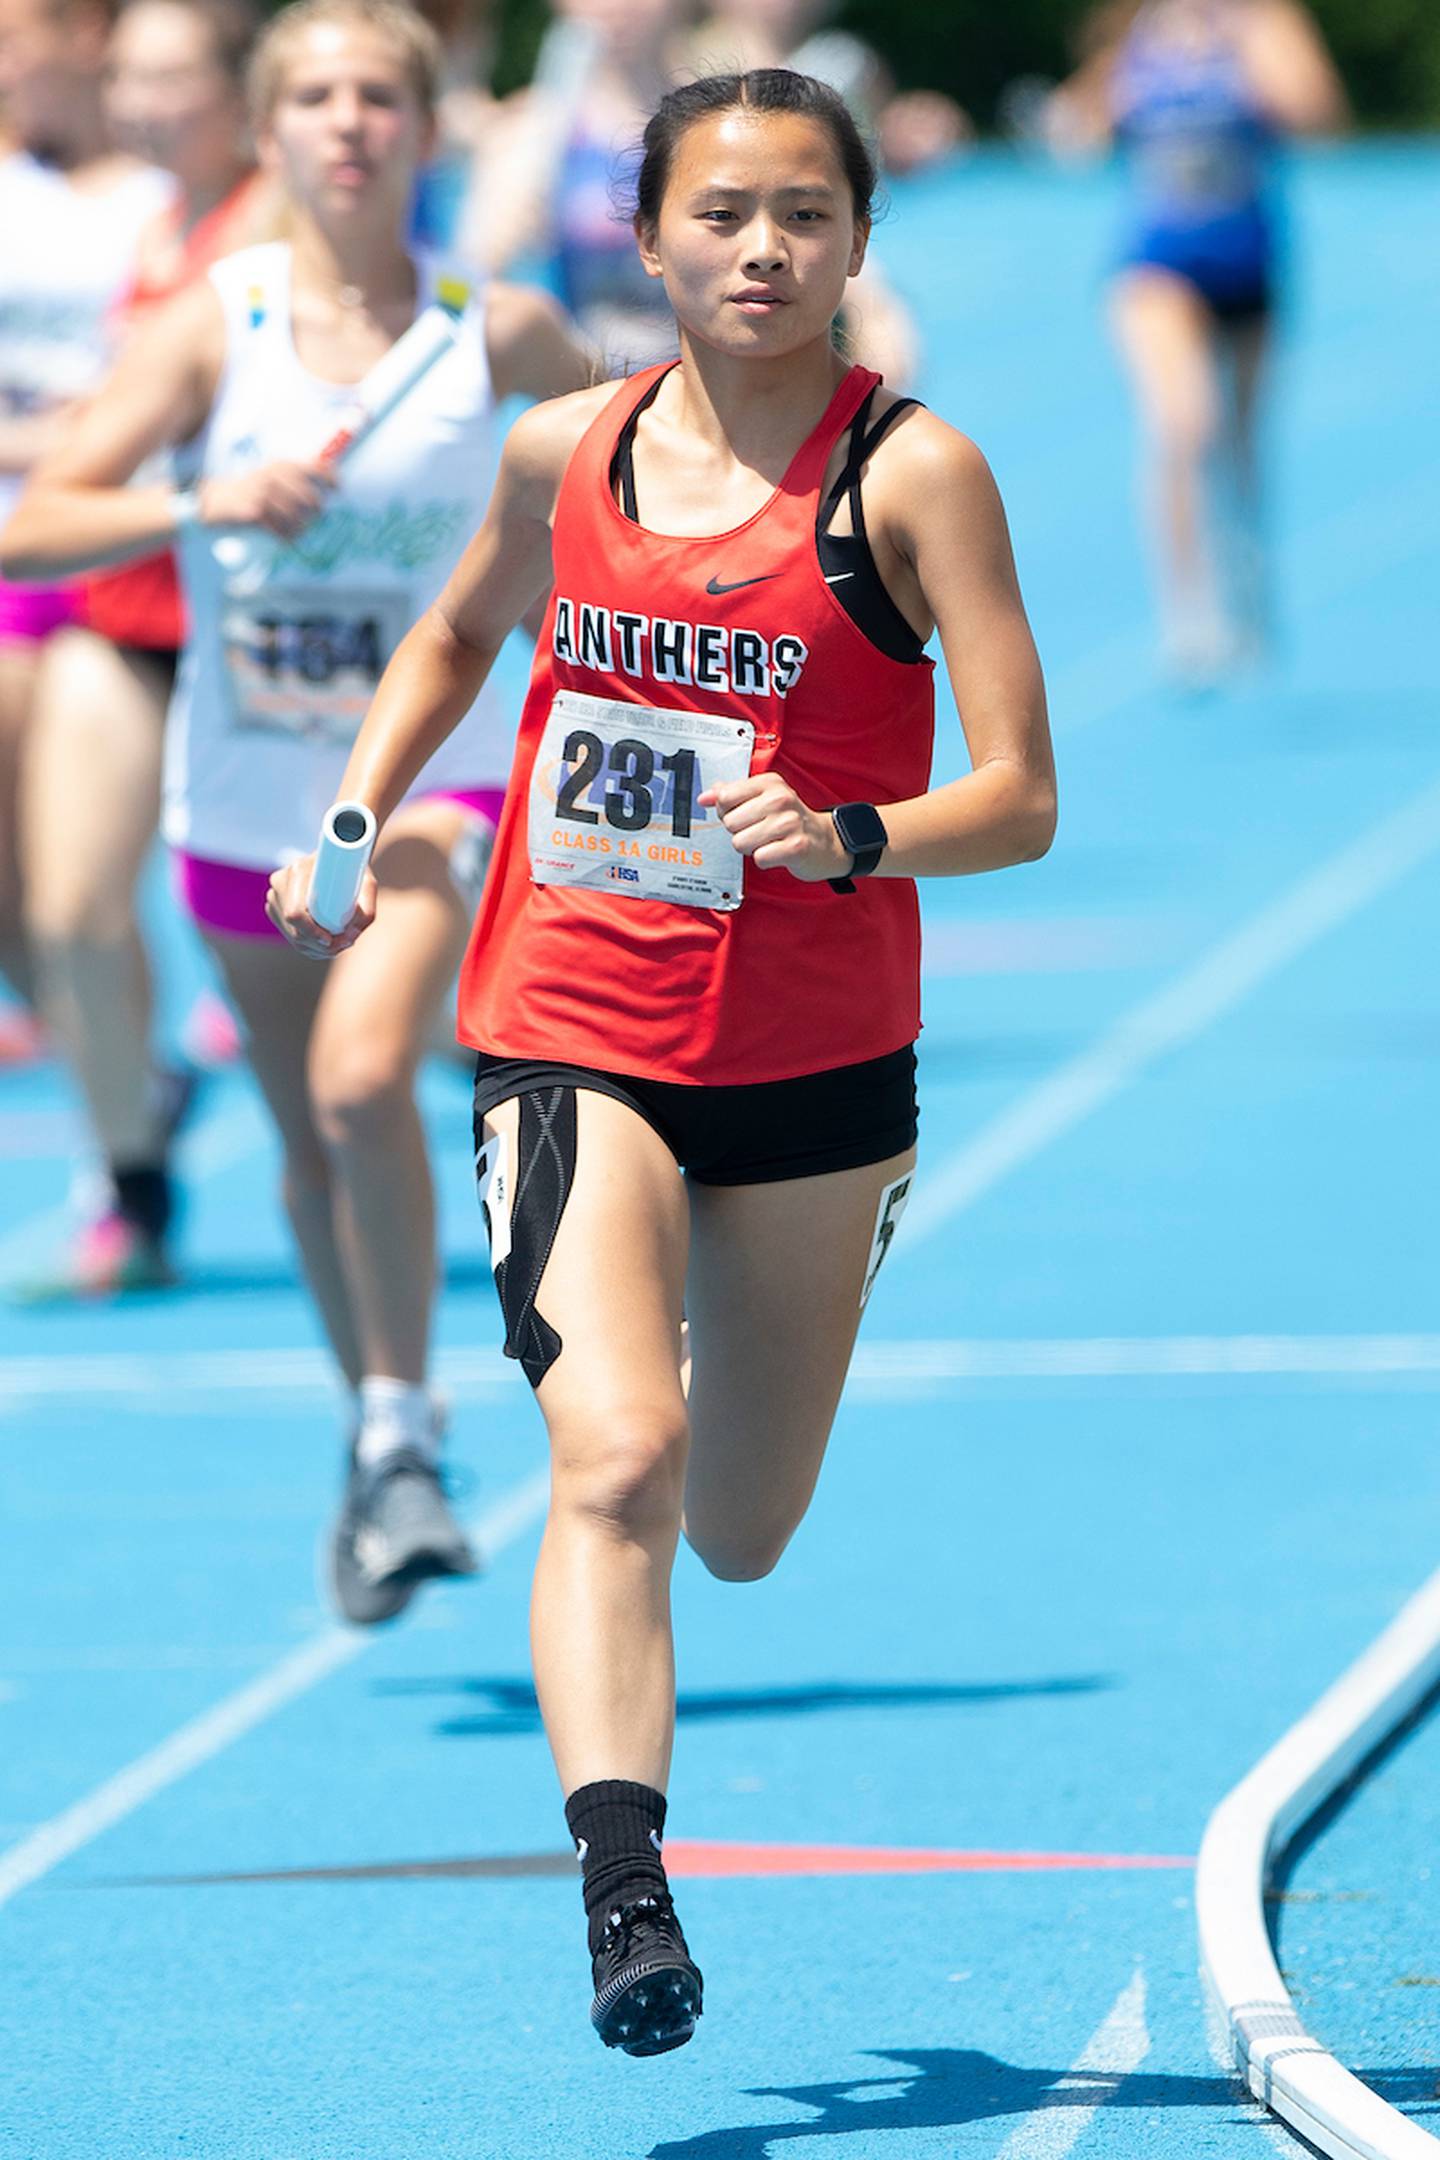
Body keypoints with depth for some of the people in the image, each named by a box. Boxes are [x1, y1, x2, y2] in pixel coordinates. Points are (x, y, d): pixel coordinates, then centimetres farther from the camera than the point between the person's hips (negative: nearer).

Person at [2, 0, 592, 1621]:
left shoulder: (495, 332, -6)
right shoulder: (214, 326, -7)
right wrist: (207, 503, -26)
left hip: (428, 773, -2)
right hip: (244, 795, 2)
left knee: (363, 1079, -27)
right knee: (309, 1140, 15)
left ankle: (406, 1437, -13)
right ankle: (376, 1435, 38)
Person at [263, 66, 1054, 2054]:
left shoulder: (913, 475, -8)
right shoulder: (566, 454, 2)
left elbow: (1022, 801, -11)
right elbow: (458, 638, 24)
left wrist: (852, 837, -29)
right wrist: (349, 818, 10)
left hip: (815, 1066, 0)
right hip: (573, 1041, 0)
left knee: (742, 1536, 16)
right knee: (615, 1464, -23)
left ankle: (735, 1320, 52)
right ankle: (624, 1892, -30)